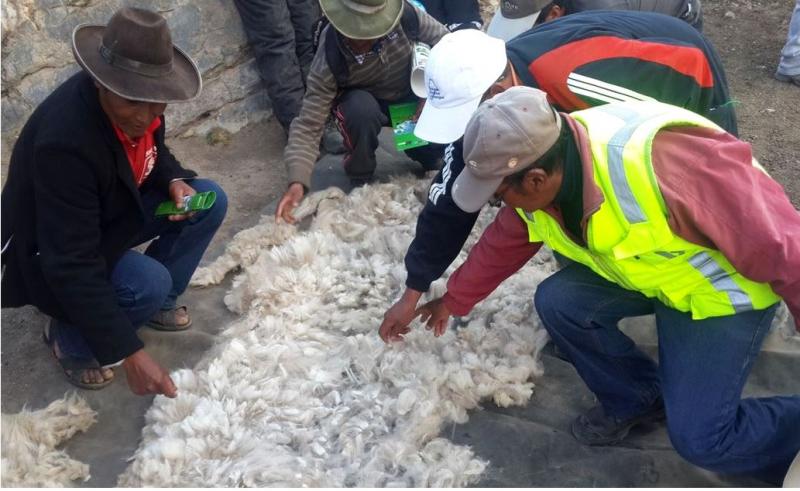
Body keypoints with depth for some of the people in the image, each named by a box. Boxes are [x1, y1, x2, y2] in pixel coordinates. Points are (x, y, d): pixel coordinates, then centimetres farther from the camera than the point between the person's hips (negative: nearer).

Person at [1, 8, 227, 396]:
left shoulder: (135, 103, -17)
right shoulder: (65, 140, -39)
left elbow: (151, 150, 9)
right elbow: (73, 267, -38)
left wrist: (174, 181, -15)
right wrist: (128, 353, -39)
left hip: (113, 210, 8)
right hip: (51, 256, -7)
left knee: (210, 200, -8)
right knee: (149, 284, -32)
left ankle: (158, 302, 9)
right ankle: (69, 338, -1)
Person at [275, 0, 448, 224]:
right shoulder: (329, 62, -34)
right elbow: (308, 125, -33)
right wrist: (297, 181, -46)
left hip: (410, 94, 2)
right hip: (362, 100, -2)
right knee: (362, 109, -38)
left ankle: (427, 154, 16)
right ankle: (360, 179, -10)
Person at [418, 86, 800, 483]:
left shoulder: (657, 164, -41)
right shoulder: (541, 172, -15)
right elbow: (501, 245, 6)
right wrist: (452, 301, 16)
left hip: (724, 283, -7)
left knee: (700, 436, -14)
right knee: (556, 301, -12)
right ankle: (635, 398, 13)